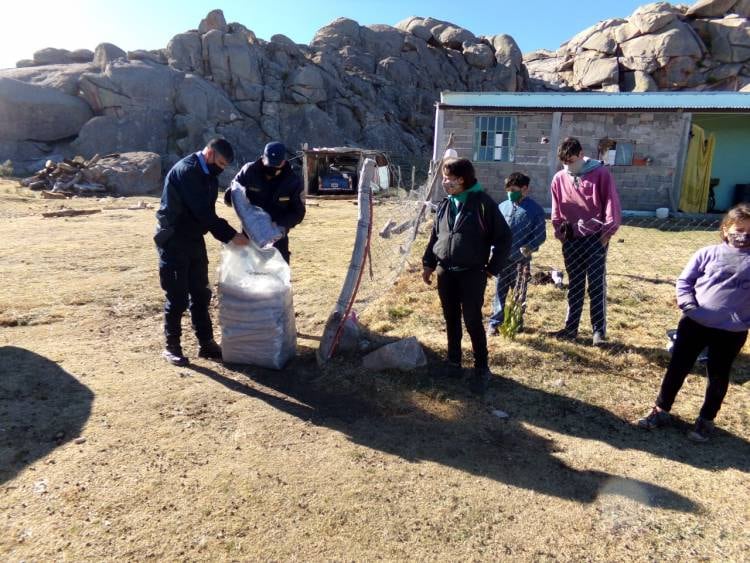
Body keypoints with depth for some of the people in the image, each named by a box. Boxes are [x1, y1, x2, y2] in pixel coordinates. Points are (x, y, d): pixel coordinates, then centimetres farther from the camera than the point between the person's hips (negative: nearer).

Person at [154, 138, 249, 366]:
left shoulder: (208, 175, 9)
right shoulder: (186, 170, -20)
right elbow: (202, 211, -26)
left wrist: (227, 235, -4)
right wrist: (231, 235, -24)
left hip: (194, 239, 8)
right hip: (173, 241, -8)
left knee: (200, 294, 11)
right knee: (177, 296, -1)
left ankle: (206, 343, 20)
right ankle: (171, 347, 13)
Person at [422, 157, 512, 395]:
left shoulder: (483, 203, -10)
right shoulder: (444, 205, 7)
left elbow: (503, 236, -7)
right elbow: (434, 236, 17)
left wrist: (492, 267, -7)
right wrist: (429, 264, 11)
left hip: (473, 273, -5)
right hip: (445, 273, 5)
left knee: (473, 321, -3)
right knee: (451, 319, 13)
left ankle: (482, 369, 11)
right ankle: (454, 361, 28)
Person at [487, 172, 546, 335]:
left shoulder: (535, 209, -3)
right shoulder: (503, 206, 7)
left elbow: (540, 235, -3)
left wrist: (530, 247, -20)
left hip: (521, 258, -2)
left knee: (519, 292, 9)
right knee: (500, 291, 6)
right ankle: (495, 322, 13)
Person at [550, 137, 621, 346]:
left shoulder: (600, 173, -5)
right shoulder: (559, 178, 6)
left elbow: (612, 203, -7)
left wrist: (608, 231, -10)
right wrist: (559, 231, 8)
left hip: (595, 238, -4)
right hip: (571, 240, 4)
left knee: (596, 285, -2)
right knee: (574, 285, 12)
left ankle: (599, 330, 6)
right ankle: (571, 328, 19)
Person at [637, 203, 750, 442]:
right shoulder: (708, 253, 0)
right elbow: (684, 281, 4)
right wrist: (688, 305, -10)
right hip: (694, 323, 0)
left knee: (718, 376, 13)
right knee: (677, 368, 9)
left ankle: (706, 420, 31)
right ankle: (661, 411, 24)